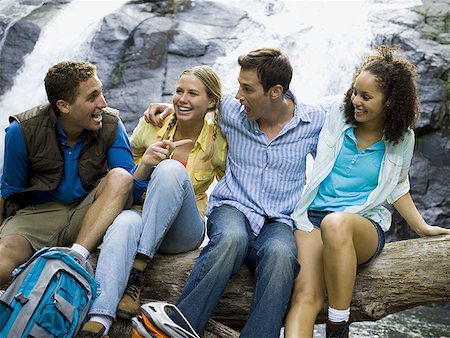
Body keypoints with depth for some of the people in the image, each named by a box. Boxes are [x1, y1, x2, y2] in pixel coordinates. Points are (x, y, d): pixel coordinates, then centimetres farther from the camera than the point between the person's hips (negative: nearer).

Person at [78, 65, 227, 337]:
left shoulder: (217, 140, -3)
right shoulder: (153, 125, 0)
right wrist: (144, 164, -16)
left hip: (182, 232, -1)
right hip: (142, 215, 1)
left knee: (171, 169, -31)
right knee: (126, 222, -38)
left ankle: (138, 268, -29)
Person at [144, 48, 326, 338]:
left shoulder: (315, 121, 2)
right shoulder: (231, 110, 5)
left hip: (279, 222, 0)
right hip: (232, 207, 0)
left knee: (281, 254, -38)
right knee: (232, 238, -38)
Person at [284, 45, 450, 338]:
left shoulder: (402, 139, 8)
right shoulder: (333, 113, 2)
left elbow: (398, 186, 23)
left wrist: (422, 227, 18)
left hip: (365, 224, 0)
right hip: (311, 216, 0)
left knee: (336, 224, -39)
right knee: (306, 295, -29)